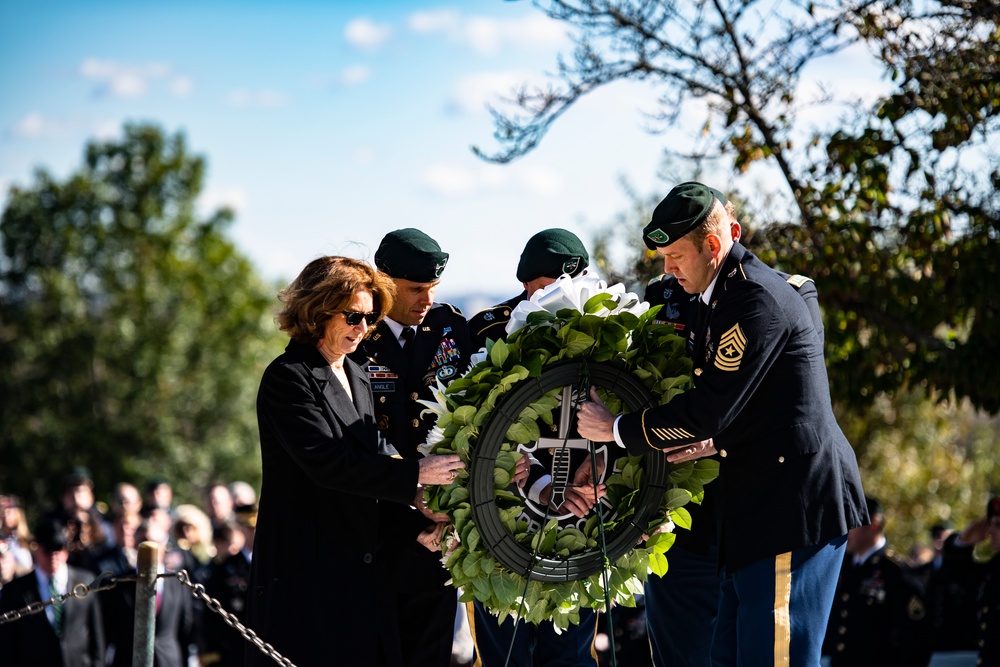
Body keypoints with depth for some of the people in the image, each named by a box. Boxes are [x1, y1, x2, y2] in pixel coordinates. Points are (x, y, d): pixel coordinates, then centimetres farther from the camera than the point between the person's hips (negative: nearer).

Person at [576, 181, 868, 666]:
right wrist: (712, 440, 6)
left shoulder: (757, 299, -16)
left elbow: (709, 409, -18)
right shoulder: (717, 297, 16)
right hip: (760, 504, 11)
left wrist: (617, 429, -7)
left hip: (796, 505, -11)